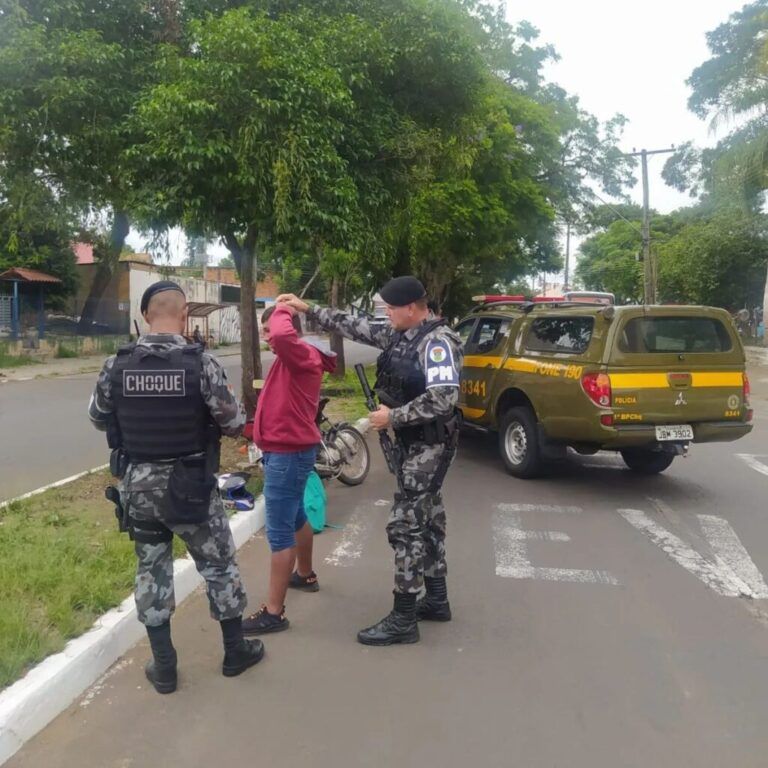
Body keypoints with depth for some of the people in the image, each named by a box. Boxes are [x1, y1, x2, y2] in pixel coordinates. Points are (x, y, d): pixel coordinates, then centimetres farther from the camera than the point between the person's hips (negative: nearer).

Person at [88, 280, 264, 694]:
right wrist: (228, 405, 10)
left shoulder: (116, 365, -6)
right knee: (219, 565, 14)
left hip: (138, 487, 3)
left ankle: (163, 666, 25)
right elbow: (233, 424, -12)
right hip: (191, 487, -3)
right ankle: (235, 650, 29)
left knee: (151, 571, 15)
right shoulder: (202, 362, -16)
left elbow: (98, 418, 9)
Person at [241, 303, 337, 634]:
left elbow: (283, 335, -38)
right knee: (295, 517, 26)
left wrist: (282, 311, -20)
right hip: (288, 451, 11)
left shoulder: (302, 355, -18)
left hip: (288, 454, -11)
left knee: (279, 533, -7)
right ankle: (305, 575, 45)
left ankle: (274, 613, 0)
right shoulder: (292, 358, 13)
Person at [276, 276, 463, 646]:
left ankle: (403, 620, 1)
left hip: (430, 445, -10)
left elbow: (444, 398, -27)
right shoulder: (401, 335, 8)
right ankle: (437, 600, 29)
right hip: (411, 440, 10)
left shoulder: (438, 341, -19)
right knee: (427, 518, 16)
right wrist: (308, 309, 13)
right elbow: (356, 327, 15)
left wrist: (393, 417, -21)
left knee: (405, 523, -8)